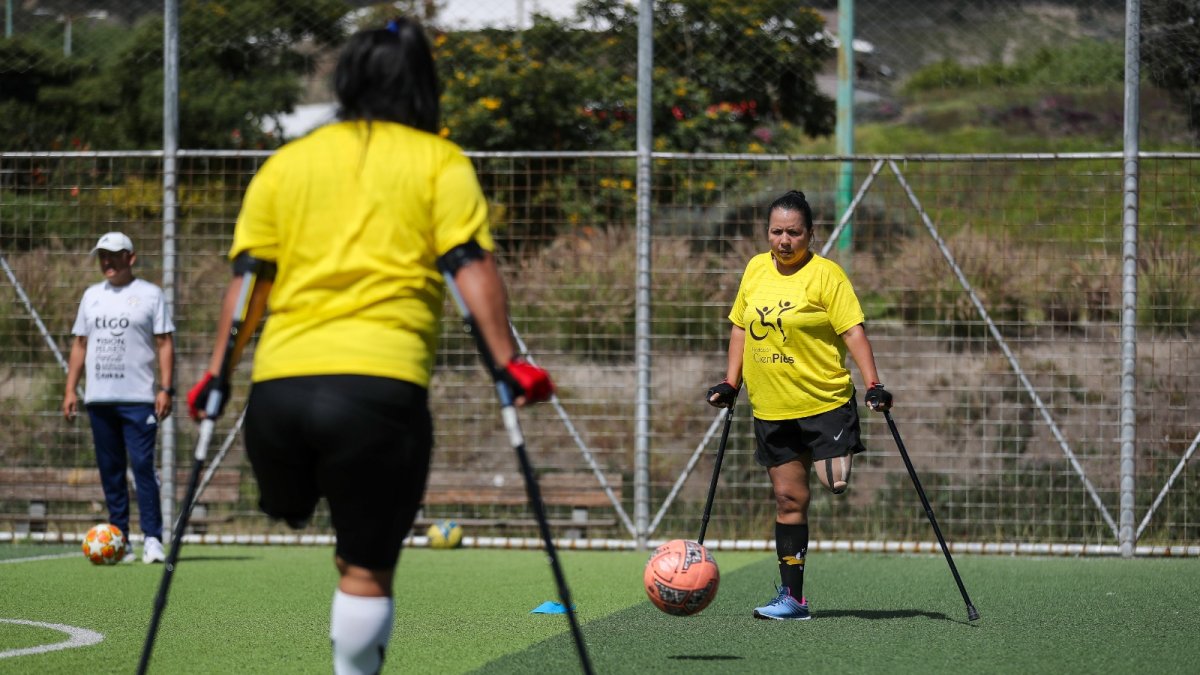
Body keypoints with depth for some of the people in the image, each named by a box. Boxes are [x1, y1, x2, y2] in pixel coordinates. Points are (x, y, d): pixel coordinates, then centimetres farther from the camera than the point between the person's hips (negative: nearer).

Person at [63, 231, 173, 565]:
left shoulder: (150, 295, 2)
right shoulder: (91, 296, 16)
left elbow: (164, 343, -1)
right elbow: (80, 344, 19)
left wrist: (165, 389, -10)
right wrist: (70, 389, 11)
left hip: (138, 398, -5)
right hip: (98, 399, 5)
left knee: (143, 467, -12)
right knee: (110, 471, 6)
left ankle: (152, 539, -11)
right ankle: (119, 541, 9)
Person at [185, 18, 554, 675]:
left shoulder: (285, 163, 17)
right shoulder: (441, 163, 9)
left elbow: (248, 278, 13)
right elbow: (471, 267, -2)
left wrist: (217, 374, 16)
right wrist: (509, 363, -3)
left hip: (278, 383, 3)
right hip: (382, 383, -3)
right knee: (366, 568, 3)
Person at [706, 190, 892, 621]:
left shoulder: (825, 274, -8)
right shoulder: (755, 270, 8)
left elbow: (852, 331, -12)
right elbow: (740, 327, 18)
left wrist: (873, 385, -20)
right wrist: (731, 383, 13)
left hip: (826, 404, -4)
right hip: (771, 410, 4)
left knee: (835, 485, -18)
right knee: (789, 499, 4)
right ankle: (791, 597, 7)